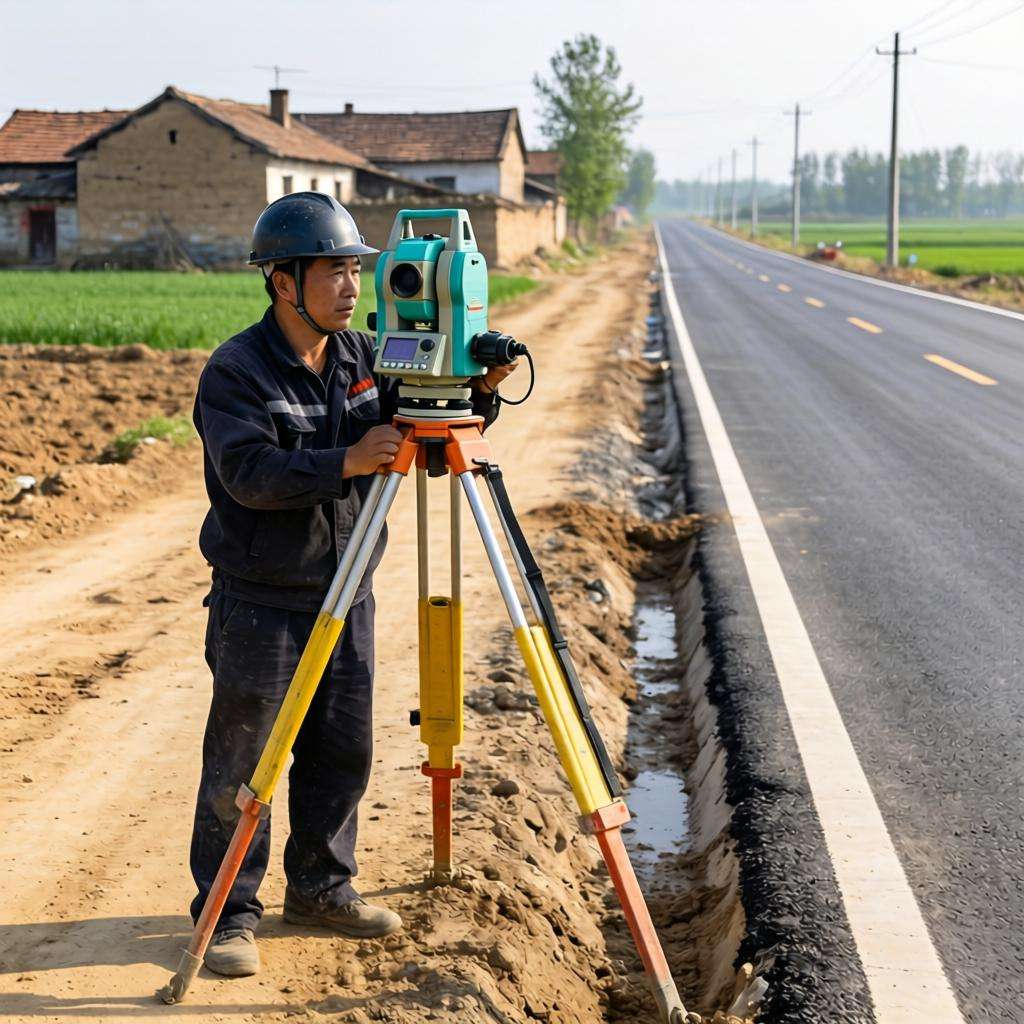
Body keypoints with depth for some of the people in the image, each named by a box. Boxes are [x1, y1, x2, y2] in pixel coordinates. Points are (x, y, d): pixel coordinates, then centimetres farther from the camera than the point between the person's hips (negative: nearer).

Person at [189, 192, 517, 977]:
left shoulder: (364, 356, 6)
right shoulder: (235, 371, -14)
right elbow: (249, 473, -25)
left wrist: (481, 390, -12)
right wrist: (347, 462, -34)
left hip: (347, 596, 6)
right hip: (261, 602, -6)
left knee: (343, 752, 14)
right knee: (240, 764, 3)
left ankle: (322, 888, 30)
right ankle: (229, 913, 16)